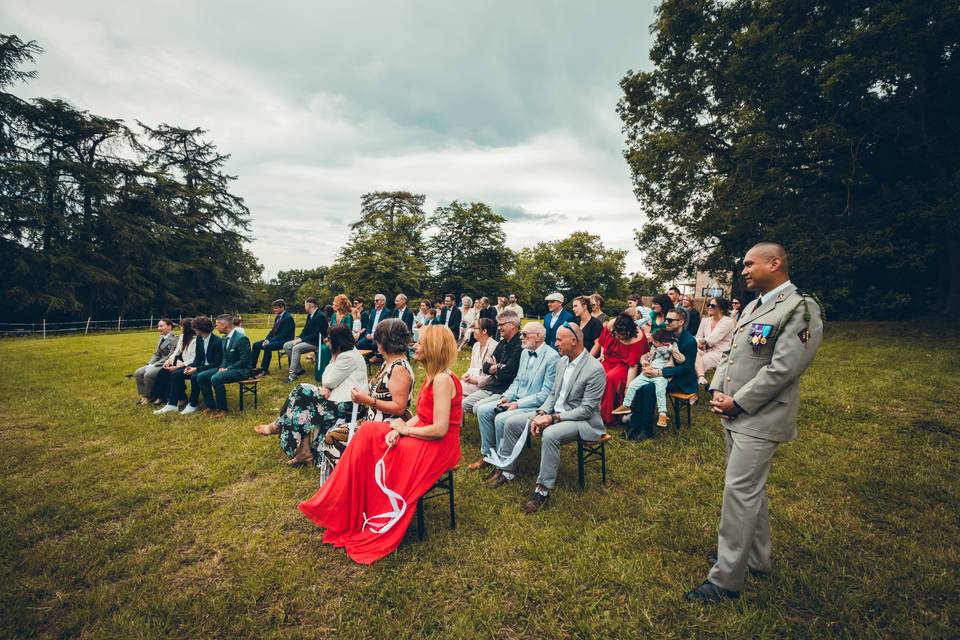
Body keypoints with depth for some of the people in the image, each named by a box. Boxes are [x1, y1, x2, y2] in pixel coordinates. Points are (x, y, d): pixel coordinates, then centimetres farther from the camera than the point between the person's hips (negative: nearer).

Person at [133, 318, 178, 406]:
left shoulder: (175, 339, -15)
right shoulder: (161, 338, 12)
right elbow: (156, 354, 15)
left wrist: (155, 365, -20)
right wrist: (150, 364, -3)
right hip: (159, 363, 9)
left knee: (148, 374, -25)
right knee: (138, 373, -5)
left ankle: (148, 397, -7)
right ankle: (143, 395, 3)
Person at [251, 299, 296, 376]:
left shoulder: (288, 317, -15)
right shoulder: (277, 317, 13)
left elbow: (284, 334, -21)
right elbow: (273, 330, 17)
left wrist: (270, 341, -21)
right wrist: (267, 339, -2)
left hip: (284, 341, -10)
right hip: (275, 339, 10)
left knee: (267, 347, -31)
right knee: (256, 345, 1)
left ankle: (264, 369, -17)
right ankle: (252, 367, 2)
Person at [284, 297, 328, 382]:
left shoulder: (320, 316, -18)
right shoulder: (309, 315, 10)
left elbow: (316, 335, -22)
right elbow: (305, 330, 16)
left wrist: (301, 340, -21)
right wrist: (298, 338, -3)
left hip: (316, 342, -10)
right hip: (307, 340, 10)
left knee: (296, 348, -29)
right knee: (286, 346, 0)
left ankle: (292, 374, -21)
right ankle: (299, 369, 4)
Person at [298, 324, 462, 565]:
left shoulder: (442, 380, -24)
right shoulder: (433, 376, 7)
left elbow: (439, 429, -27)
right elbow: (422, 416, 9)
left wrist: (405, 429, -13)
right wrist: (398, 430, -8)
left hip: (439, 446, -9)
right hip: (424, 436, 9)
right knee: (368, 432, 1)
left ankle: (377, 531, 13)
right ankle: (346, 512, 8)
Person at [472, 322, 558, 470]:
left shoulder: (552, 357, -16)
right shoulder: (525, 352, 9)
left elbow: (546, 394, -19)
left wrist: (518, 404, -20)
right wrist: (506, 396, -1)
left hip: (535, 406, -8)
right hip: (516, 400, 8)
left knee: (501, 419, -27)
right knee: (482, 410, -5)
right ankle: (488, 455, 6)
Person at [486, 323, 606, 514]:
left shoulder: (595, 369, -18)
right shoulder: (562, 361, 6)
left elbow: (587, 410, -20)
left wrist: (553, 418, -24)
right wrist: (541, 414, -7)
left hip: (581, 420, -8)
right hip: (555, 414, 8)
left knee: (550, 435, -38)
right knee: (511, 423, -3)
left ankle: (543, 490, -22)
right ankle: (506, 470, 12)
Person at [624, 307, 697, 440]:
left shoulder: (690, 341, -17)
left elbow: (686, 367, -20)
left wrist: (660, 373, -29)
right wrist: (648, 366, -10)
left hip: (682, 380, -6)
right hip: (667, 373, 7)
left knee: (649, 388, -28)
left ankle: (646, 430, -17)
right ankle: (634, 425, -17)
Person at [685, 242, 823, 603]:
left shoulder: (800, 308, -14)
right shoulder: (752, 306, 13)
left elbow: (782, 370, -20)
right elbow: (731, 354, 15)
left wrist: (737, 403, -16)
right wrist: (717, 390, 1)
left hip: (759, 420, -9)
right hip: (734, 415, 9)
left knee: (740, 492, -4)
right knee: (750, 490, 20)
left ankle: (726, 578, 9)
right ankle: (756, 559, 37)